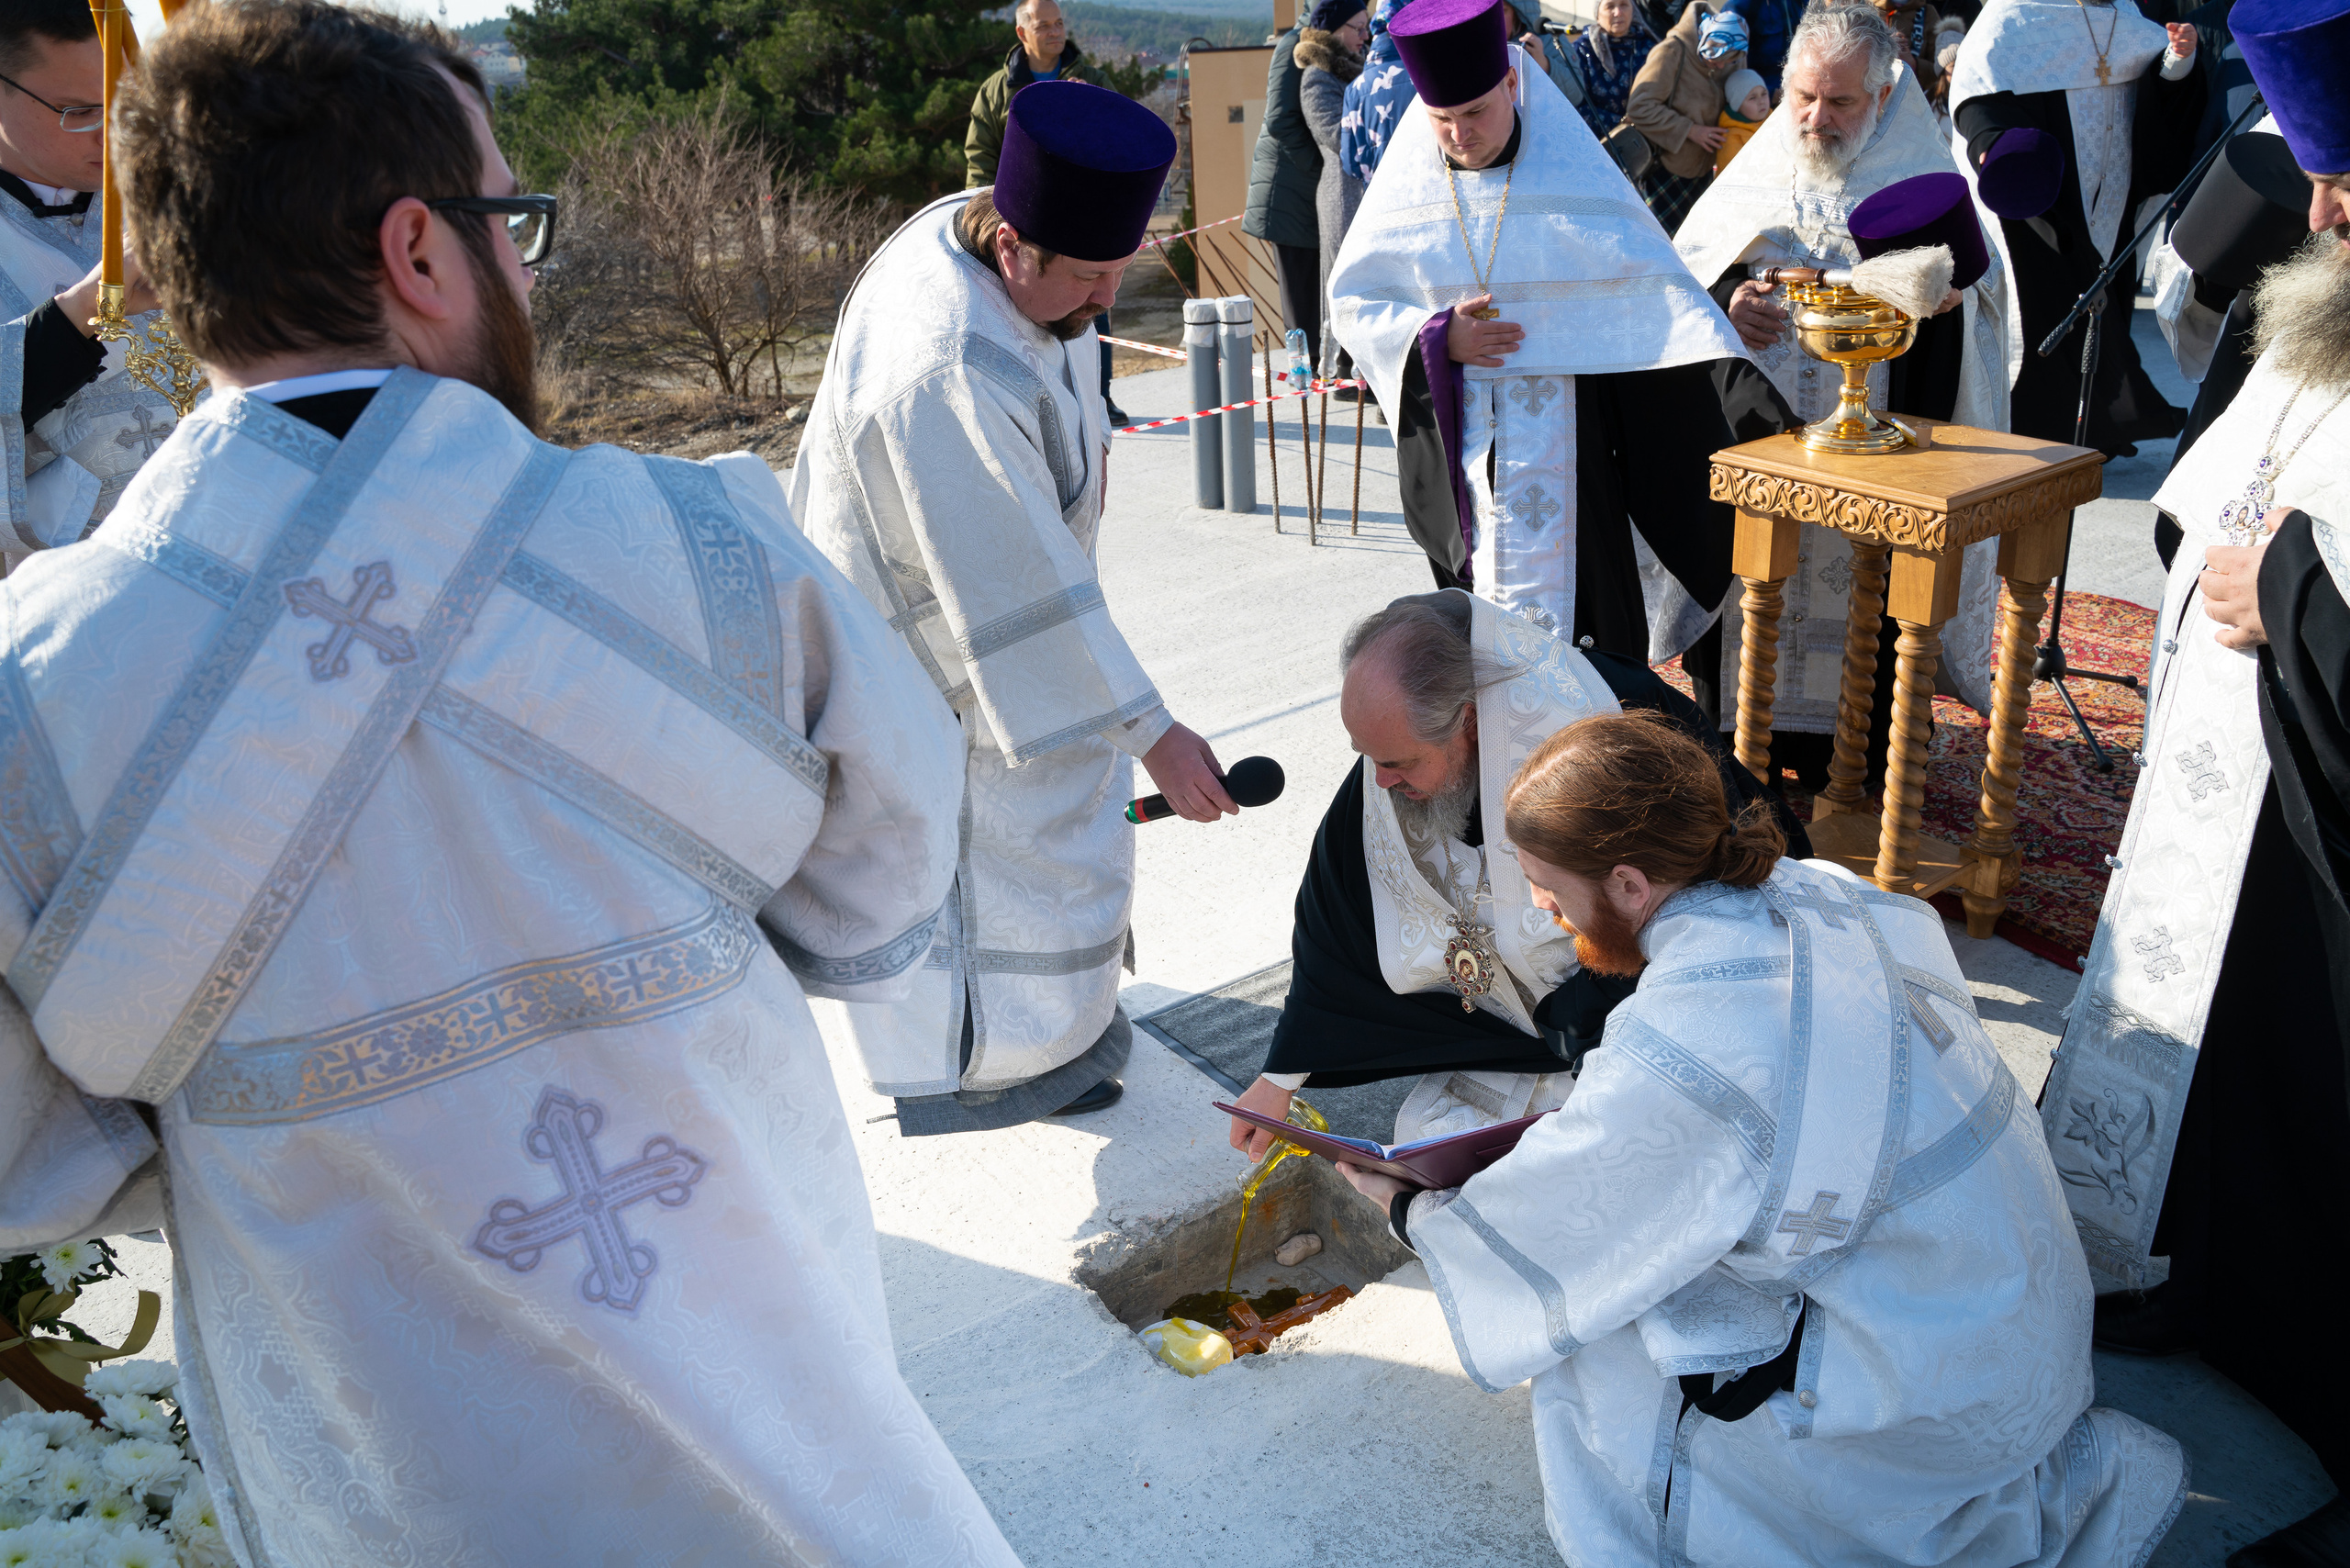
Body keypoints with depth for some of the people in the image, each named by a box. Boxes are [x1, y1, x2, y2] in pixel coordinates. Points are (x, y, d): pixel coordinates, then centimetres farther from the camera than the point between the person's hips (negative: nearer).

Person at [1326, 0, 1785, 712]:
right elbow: (1355, 300, 5)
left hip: (1560, 422, -2)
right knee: (1476, 578, 9)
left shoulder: (1567, 169, -7)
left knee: (1560, 587, -6)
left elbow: (1654, 286, -11)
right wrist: (1437, 336, -13)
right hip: (1456, 428, 3)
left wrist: (1736, 382, -21)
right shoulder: (1408, 182, 1)